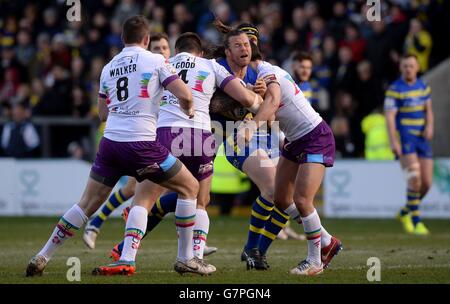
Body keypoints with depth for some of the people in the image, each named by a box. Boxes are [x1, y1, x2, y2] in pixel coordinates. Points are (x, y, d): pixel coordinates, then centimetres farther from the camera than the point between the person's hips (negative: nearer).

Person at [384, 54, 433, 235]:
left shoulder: (423, 87, 12)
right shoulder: (395, 90, -7)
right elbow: (390, 116, -12)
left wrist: (430, 126, -4)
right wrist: (393, 141, -22)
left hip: (422, 138, 6)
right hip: (404, 139, -6)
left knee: (427, 183, 2)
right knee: (414, 178, -21)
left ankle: (405, 213, 25)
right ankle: (416, 221, -12)